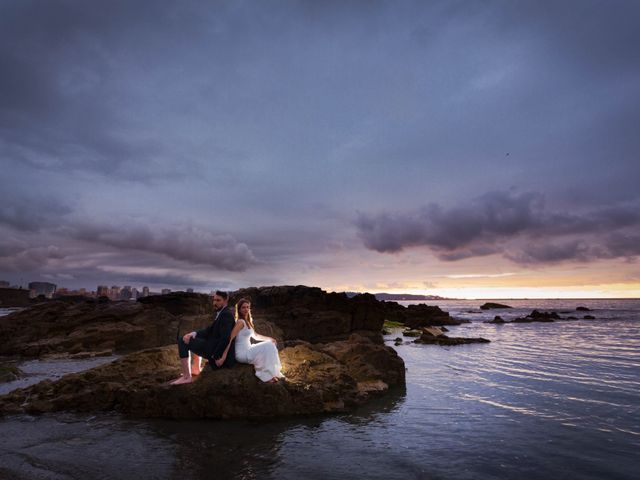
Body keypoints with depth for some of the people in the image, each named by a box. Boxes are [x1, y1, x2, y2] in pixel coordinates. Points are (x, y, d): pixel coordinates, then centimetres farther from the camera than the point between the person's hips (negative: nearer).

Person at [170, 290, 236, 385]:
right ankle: (195, 369, 31)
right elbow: (209, 330, 9)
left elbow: (225, 339, -27)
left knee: (182, 341, -7)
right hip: (215, 347, 11)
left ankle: (186, 376, -6)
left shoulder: (226, 314, -18)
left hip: (216, 351, -11)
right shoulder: (222, 313, 13)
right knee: (195, 339, 32)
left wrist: (216, 356, -20)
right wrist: (195, 333, -7)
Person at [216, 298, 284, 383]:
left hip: (247, 350, 9)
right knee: (268, 346, -12)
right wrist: (223, 357, -29)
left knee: (270, 344, 14)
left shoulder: (248, 321, 12)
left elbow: (255, 335, 24)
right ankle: (268, 375, -6)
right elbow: (230, 339, -23)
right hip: (242, 353, -9)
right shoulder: (240, 322, -16)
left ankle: (271, 372, 14)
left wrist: (269, 338, 19)